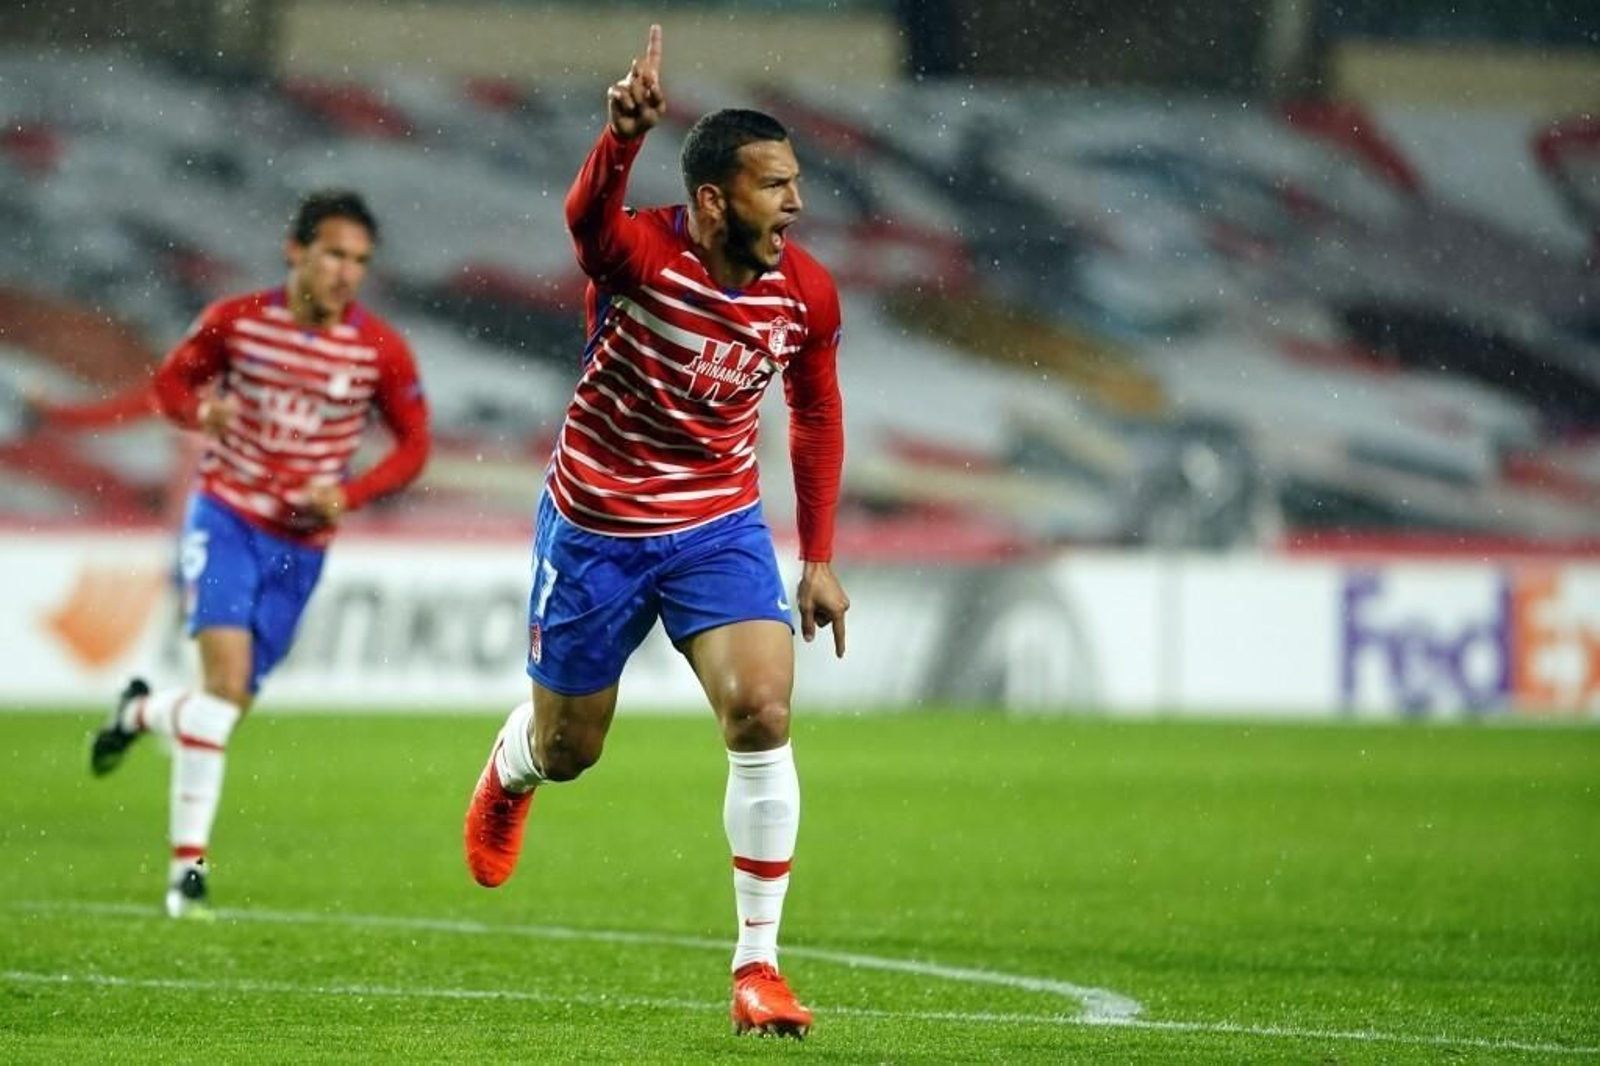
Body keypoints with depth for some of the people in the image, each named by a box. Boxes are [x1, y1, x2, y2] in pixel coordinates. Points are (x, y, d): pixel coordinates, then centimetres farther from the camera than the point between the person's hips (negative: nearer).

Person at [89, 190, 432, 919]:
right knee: (227, 672, -21)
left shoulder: (380, 352, -6)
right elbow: (170, 380, 6)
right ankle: (188, 865, -17)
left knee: (233, 699, 5)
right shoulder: (236, 321, -7)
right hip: (225, 516, -3)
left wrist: (349, 494, -13)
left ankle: (141, 712, 43)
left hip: (300, 543, 3)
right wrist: (200, 410, -17)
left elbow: (413, 444, 4)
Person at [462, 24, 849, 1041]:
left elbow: (817, 415, 8)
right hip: (595, 528, -2)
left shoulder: (807, 293, -10)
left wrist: (820, 558, 8)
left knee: (763, 715, -21)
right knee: (567, 752, 13)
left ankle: (758, 963, -9)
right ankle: (510, 772, 56)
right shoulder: (639, 252, -23)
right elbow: (587, 213, -49)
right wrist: (624, 136, -70)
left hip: (719, 528, 2)